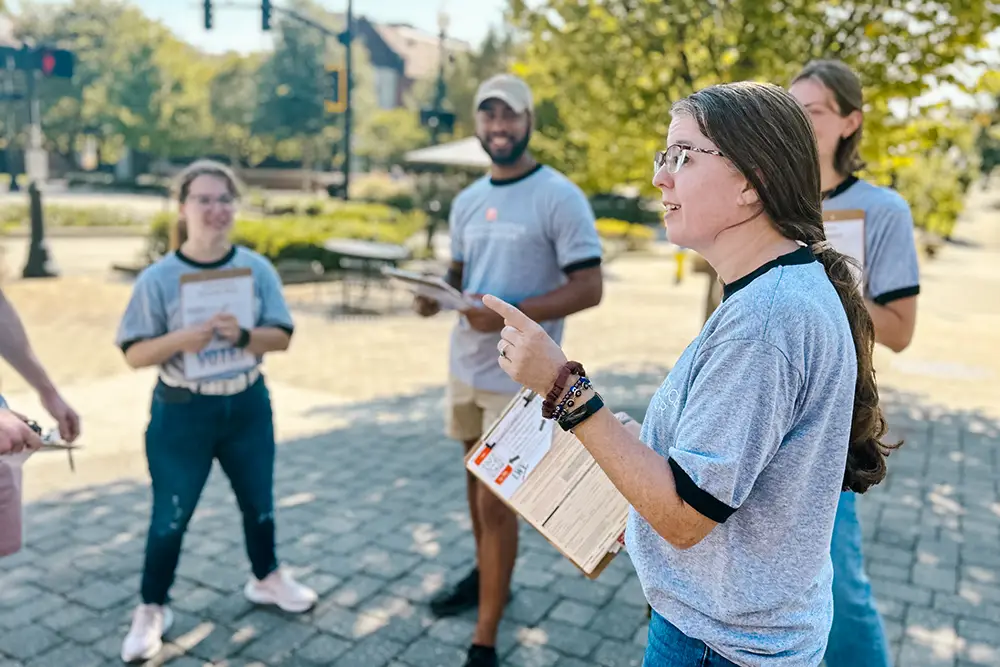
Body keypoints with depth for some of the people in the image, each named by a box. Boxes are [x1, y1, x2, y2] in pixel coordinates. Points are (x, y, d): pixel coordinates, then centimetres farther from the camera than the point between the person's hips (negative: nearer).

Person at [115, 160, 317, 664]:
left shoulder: (256, 268, -5)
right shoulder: (158, 277, -11)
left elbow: (281, 337, -6)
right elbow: (134, 353, -10)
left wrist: (243, 335, -26)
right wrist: (178, 340, -28)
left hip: (248, 405, 3)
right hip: (182, 412, -2)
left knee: (258, 502, 19)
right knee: (171, 515, 8)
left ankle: (267, 579, 44)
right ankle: (151, 610, 30)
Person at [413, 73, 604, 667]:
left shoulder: (560, 197, -13)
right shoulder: (467, 202, 8)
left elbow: (589, 289, -17)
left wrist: (508, 314, -25)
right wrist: (437, 294, -6)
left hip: (519, 376, -7)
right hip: (465, 365, 7)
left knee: (497, 502, -4)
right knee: (478, 480, 21)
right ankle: (486, 577, 45)